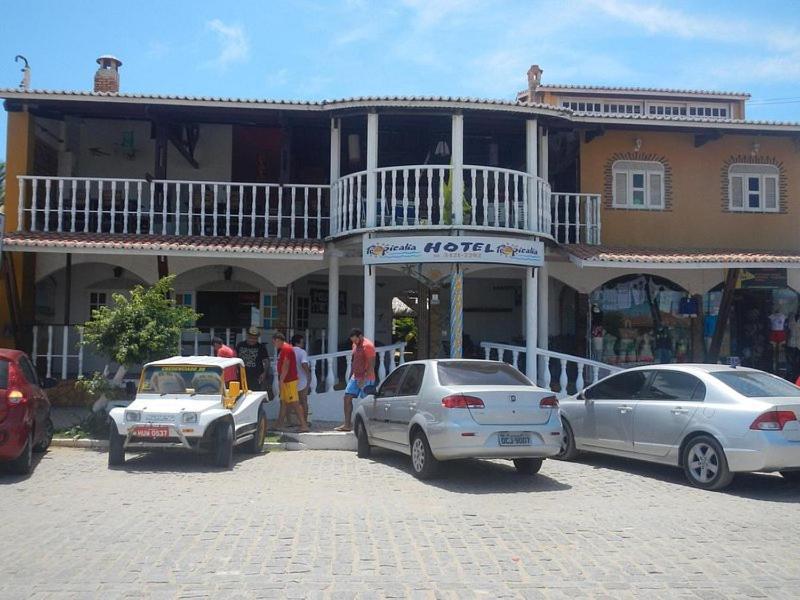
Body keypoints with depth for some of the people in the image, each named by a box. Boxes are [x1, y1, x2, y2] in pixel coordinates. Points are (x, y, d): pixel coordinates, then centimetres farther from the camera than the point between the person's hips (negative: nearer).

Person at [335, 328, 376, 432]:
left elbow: (371, 365, -19)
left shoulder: (368, 345, -15)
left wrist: (364, 379, -22)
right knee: (347, 398, 4)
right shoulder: (355, 345, 14)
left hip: (366, 379, -9)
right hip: (355, 377, 9)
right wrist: (350, 376, 18)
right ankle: (347, 424, 7)